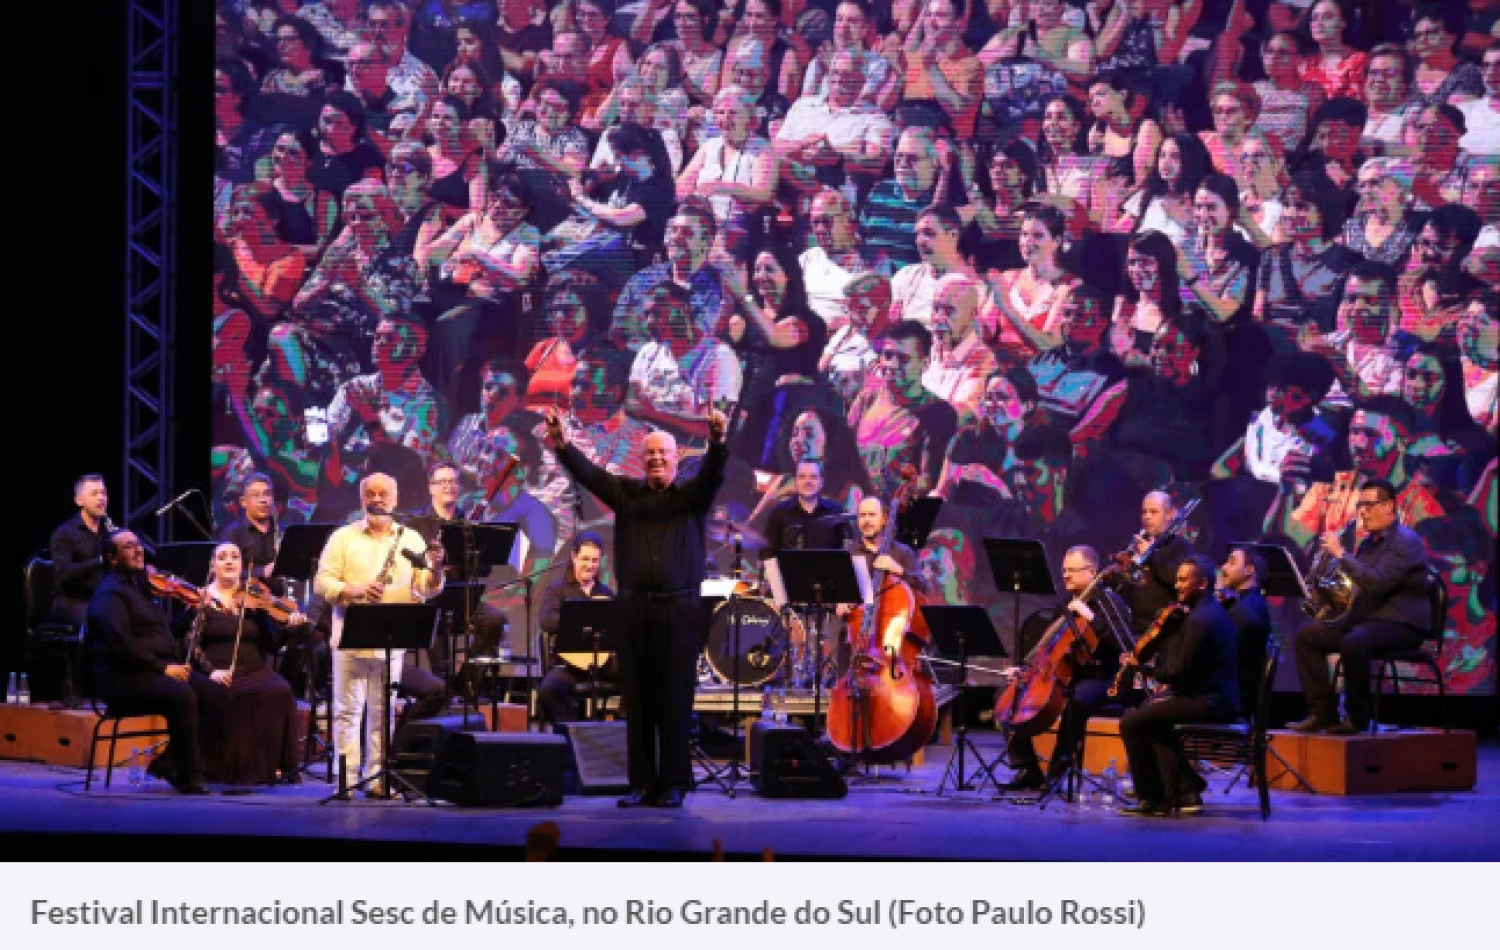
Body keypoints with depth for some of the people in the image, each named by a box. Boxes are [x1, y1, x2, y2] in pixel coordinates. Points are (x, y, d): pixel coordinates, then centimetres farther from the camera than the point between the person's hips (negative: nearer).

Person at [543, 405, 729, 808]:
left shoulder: (693, 495, 5)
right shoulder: (627, 493, 11)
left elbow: (714, 473, -13)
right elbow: (590, 473, -1)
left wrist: (718, 442, -33)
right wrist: (563, 446, -19)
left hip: (679, 609, -2)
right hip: (634, 607, 2)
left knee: (675, 699, -1)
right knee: (637, 699, 4)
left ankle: (673, 784, 4)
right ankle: (642, 783, 9)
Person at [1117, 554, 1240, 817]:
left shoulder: (1199, 619, -18)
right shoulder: (1212, 610, 16)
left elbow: (1180, 670, -19)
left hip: (1209, 702, -11)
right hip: (1219, 698, 11)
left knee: (1131, 723, -12)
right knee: (1154, 720, 30)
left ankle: (1151, 799, -5)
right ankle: (1186, 792, 20)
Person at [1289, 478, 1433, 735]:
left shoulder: (1406, 541, -11)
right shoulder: (1369, 541, 17)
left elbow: (1378, 583, -25)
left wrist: (1340, 554, -22)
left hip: (1401, 624, -9)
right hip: (1365, 618, 9)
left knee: (1352, 643, -37)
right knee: (1306, 637, -1)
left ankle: (1357, 718, -21)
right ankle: (1322, 713, -4)